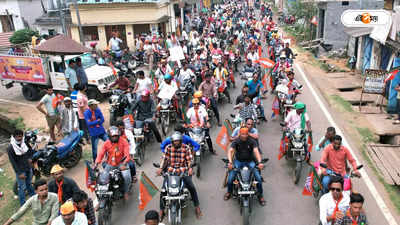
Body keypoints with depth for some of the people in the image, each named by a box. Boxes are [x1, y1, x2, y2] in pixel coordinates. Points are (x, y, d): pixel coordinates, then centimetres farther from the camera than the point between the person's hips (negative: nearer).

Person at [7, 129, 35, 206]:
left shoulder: (25, 143, -4)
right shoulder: (10, 148, -18)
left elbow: (31, 151, 15)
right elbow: (13, 162, -16)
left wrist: (30, 158, -5)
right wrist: (20, 173, -18)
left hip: (29, 168, 5)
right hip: (20, 170, -5)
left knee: (29, 184, 23)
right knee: (22, 187, 3)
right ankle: (23, 204, 17)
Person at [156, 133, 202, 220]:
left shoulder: (186, 147, -3)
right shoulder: (168, 147, 0)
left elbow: (189, 159, -5)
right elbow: (165, 159, 0)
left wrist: (190, 168, -23)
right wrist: (161, 168, -15)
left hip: (183, 171, -1)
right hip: (170, 170, 1)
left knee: (192, 187, -14)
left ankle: (197, 207, 4)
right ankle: (161, 210, 5)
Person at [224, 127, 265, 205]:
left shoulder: (252, 141, -9)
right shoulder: (236, 141, -8)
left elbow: (256, 151, -23)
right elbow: (230, 151, -20)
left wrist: (259, 162, -40)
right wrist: (230, 162, -38)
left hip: (250, 162, 0)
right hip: (238, 161, 0)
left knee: (259, 178, -16)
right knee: (230, 179, -14)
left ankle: (260, 195, 8)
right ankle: (229, 192, 18)